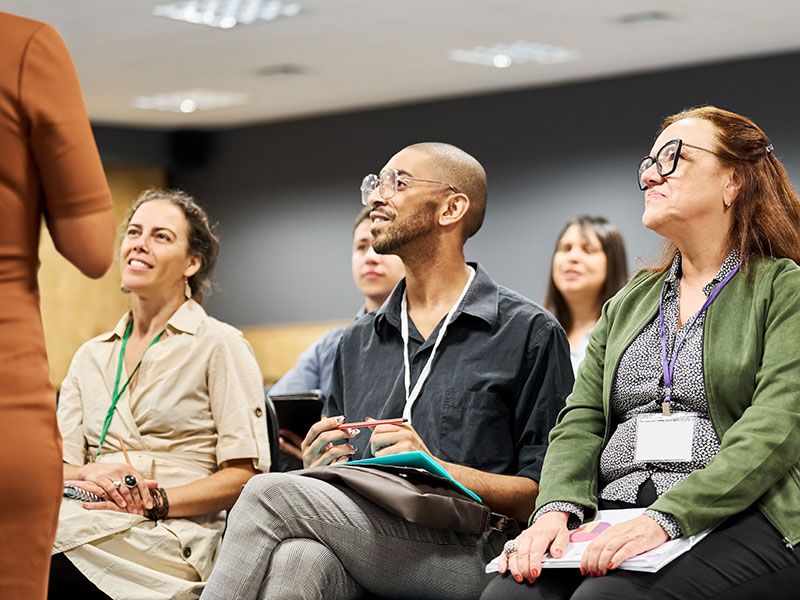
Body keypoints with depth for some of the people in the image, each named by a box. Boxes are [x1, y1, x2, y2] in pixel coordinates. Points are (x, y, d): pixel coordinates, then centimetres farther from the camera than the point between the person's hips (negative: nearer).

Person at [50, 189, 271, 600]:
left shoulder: (220, 346, 7)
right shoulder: (90, 357, 24)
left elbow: (245, 474, -2)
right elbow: (59, 465, 15)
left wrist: (157, 500, -15)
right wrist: (93, 475, -9)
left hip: (169, 540, -5)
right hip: (86, 515, 5)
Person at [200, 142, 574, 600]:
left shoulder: (529, 333, 6)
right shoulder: (358, 342, 26)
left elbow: (546, 493, 0)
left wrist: (436, 467, -13)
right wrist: (320, 463, 5)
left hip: (469, 558, -4)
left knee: (272, 492, -27)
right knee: (296, 558, -36)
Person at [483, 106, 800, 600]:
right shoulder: (627, 304, 25)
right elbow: (582, 421, 15)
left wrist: (666, 519, -23)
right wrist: (558, 509, -7)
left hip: (732, 518, -5)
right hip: (615, 514, 5)